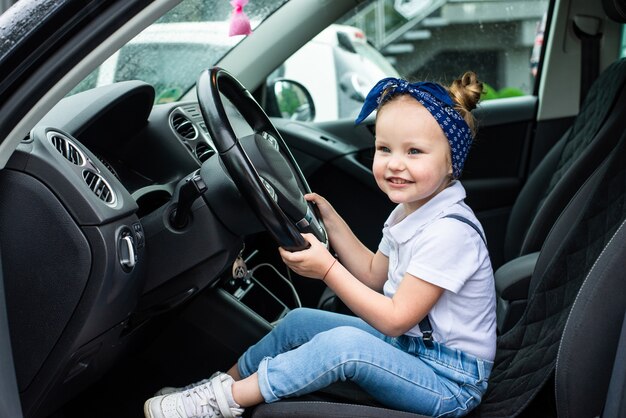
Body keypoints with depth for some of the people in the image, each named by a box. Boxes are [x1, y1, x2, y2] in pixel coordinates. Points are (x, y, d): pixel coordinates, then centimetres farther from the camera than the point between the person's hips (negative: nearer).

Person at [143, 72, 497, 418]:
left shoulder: (448, 231, -26)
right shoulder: (411, 210, 4)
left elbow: (395, 319, -23)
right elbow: (374, 276, 14)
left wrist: (327, 269, -22)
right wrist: (331, 220, 6)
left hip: (451, 382, -9)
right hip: (408, 346, 9)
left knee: (345, 342, -33)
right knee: (300, 321, 9)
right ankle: (229, 379, 22)